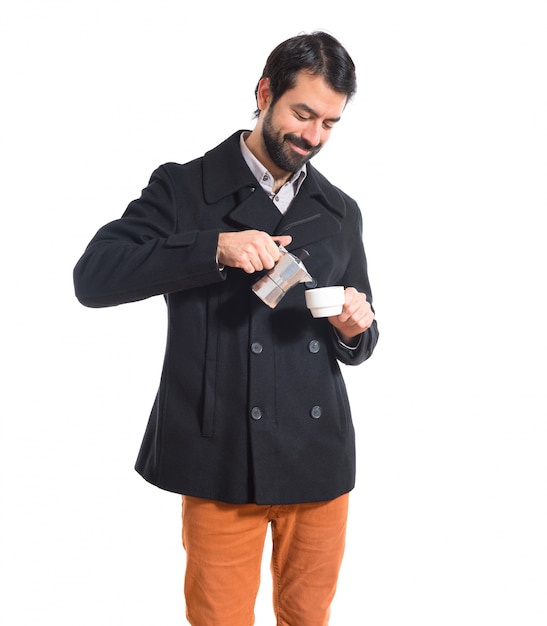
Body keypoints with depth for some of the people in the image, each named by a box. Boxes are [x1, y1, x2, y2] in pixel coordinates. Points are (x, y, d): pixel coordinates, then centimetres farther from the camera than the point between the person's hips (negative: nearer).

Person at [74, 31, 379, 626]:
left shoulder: (341, 212, 11)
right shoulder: (183, 188, -1)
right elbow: (92, 276, -13)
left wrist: (354, 330, -8)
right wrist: (213, 248, -23)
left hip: (319, 458, 4)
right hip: (221, 461, -3)